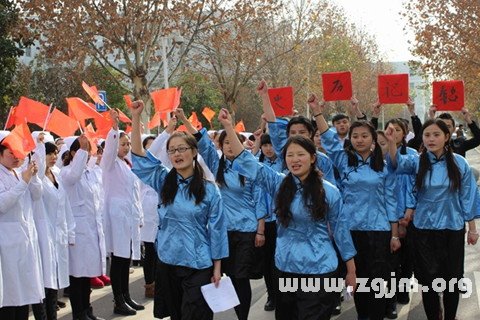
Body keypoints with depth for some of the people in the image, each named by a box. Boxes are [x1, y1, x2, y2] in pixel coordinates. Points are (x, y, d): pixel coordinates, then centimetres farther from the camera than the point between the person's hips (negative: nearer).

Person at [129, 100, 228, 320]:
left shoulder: (209, 190, -5)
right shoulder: (163, 181, 2)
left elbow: (216, 230, -3)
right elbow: (138, 154, -5)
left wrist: (217, 268, -3)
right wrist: (135, 117, -13)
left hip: (198, 266, -3)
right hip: (167, 262, 3)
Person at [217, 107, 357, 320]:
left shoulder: (329, 191, -5)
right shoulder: (278, 183, 1)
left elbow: (340, 229, 0)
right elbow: (246, 161, -5)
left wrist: (351, 271, 3)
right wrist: (228, 127, -13)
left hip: (319, 271, -3)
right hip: (285, 269, 3)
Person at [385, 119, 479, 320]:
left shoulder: (459, 163, -4)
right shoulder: (417, 162, -3)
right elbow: (398, 163, -25)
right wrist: (391, 143, -44)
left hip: (453, 228, 0)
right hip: (424, 229, 0)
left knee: (452, 277, 11)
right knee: (429, 278, 6)